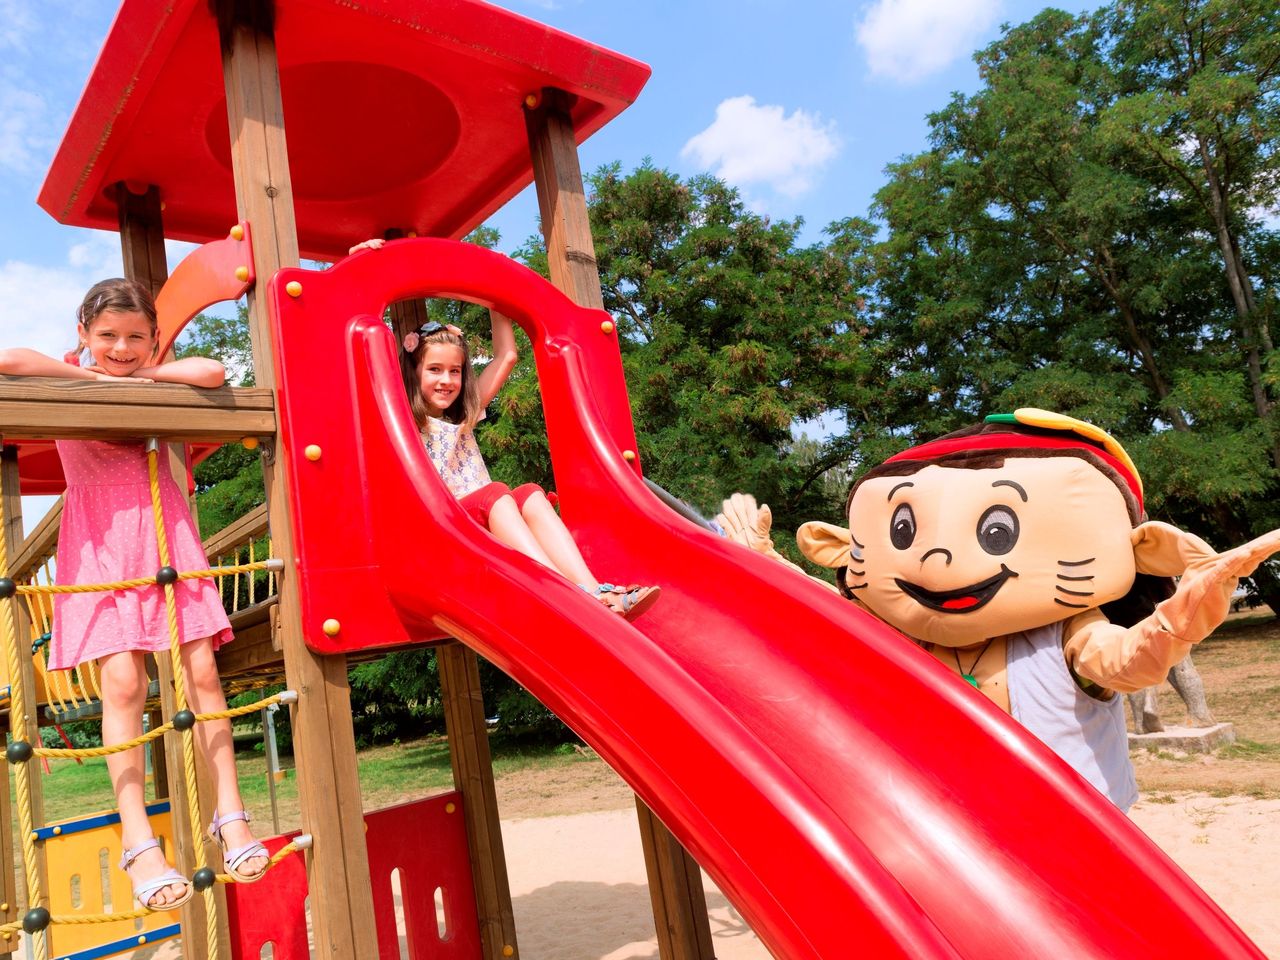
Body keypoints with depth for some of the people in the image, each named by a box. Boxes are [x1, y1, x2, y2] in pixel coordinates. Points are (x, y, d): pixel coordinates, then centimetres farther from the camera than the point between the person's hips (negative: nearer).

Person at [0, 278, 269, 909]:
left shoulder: (155, 384, 12)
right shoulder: (68, 379, 5)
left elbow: (213, 372, -8)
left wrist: (139, 375, -4)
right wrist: (94, 376, -9)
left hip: (163, 530, 2)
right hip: (99, 542, -2)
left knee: (201, 671, -4)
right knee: (122, 683, -10)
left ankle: (230, 815, 4)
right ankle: (138, 841, -4)